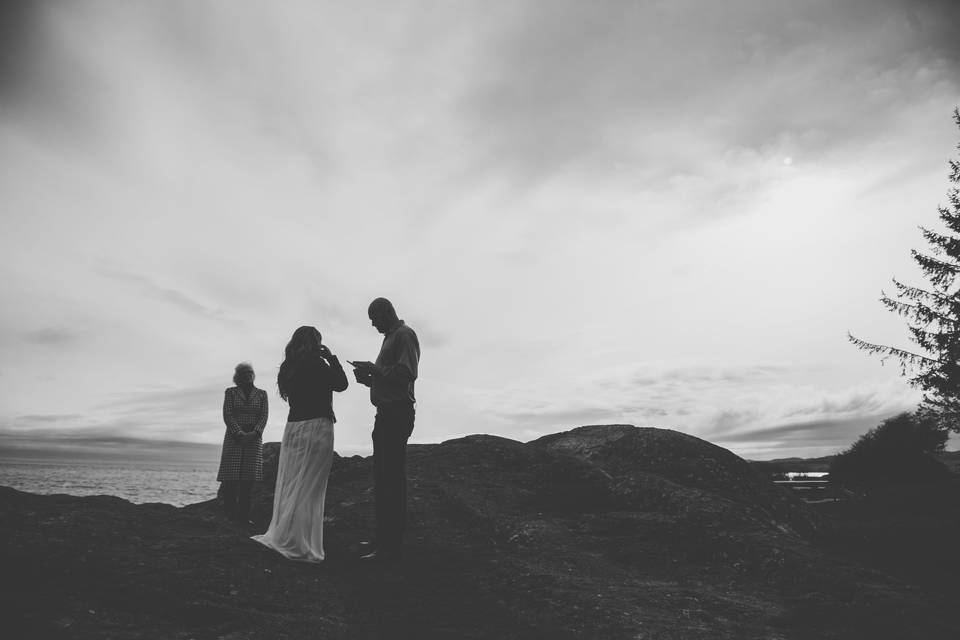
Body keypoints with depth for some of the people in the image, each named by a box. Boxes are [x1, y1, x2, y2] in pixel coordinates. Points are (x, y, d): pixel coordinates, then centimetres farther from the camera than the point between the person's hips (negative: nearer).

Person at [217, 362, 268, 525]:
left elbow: (264, 416, 3)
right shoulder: (230, 392, 7)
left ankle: (243, 517, 1)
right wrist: (239, 433, -16)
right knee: (231, 480, -6)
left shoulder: (262, 394, 11)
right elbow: (227, 415, -3)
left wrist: (255, 433, -14)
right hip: (234, 437, -1)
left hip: (254, 438, 1)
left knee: (248, 480, -2)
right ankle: (229, 516, -3)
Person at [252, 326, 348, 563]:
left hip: (293, 427, 7)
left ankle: (281, 537, 20)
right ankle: (300, 545, 2)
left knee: (289, 485, 13)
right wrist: (331, 357, 1)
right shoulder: (315, 364, -10)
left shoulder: (288, 367, 10)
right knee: (309, 488, -2)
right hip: (315, 428, -7)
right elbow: (341, 383, -5)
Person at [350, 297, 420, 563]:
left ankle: (391, 547, -5)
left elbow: (407, 373, -20)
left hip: (397, 412, -10)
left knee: (392, 478, -9)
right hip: (386, 413, 10)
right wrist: (368, 378, 8)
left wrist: (374, 370, -12)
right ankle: (383, 539, 20)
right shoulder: (390, 338, 23)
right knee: (382, 478, 12)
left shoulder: (404, 335, -6)